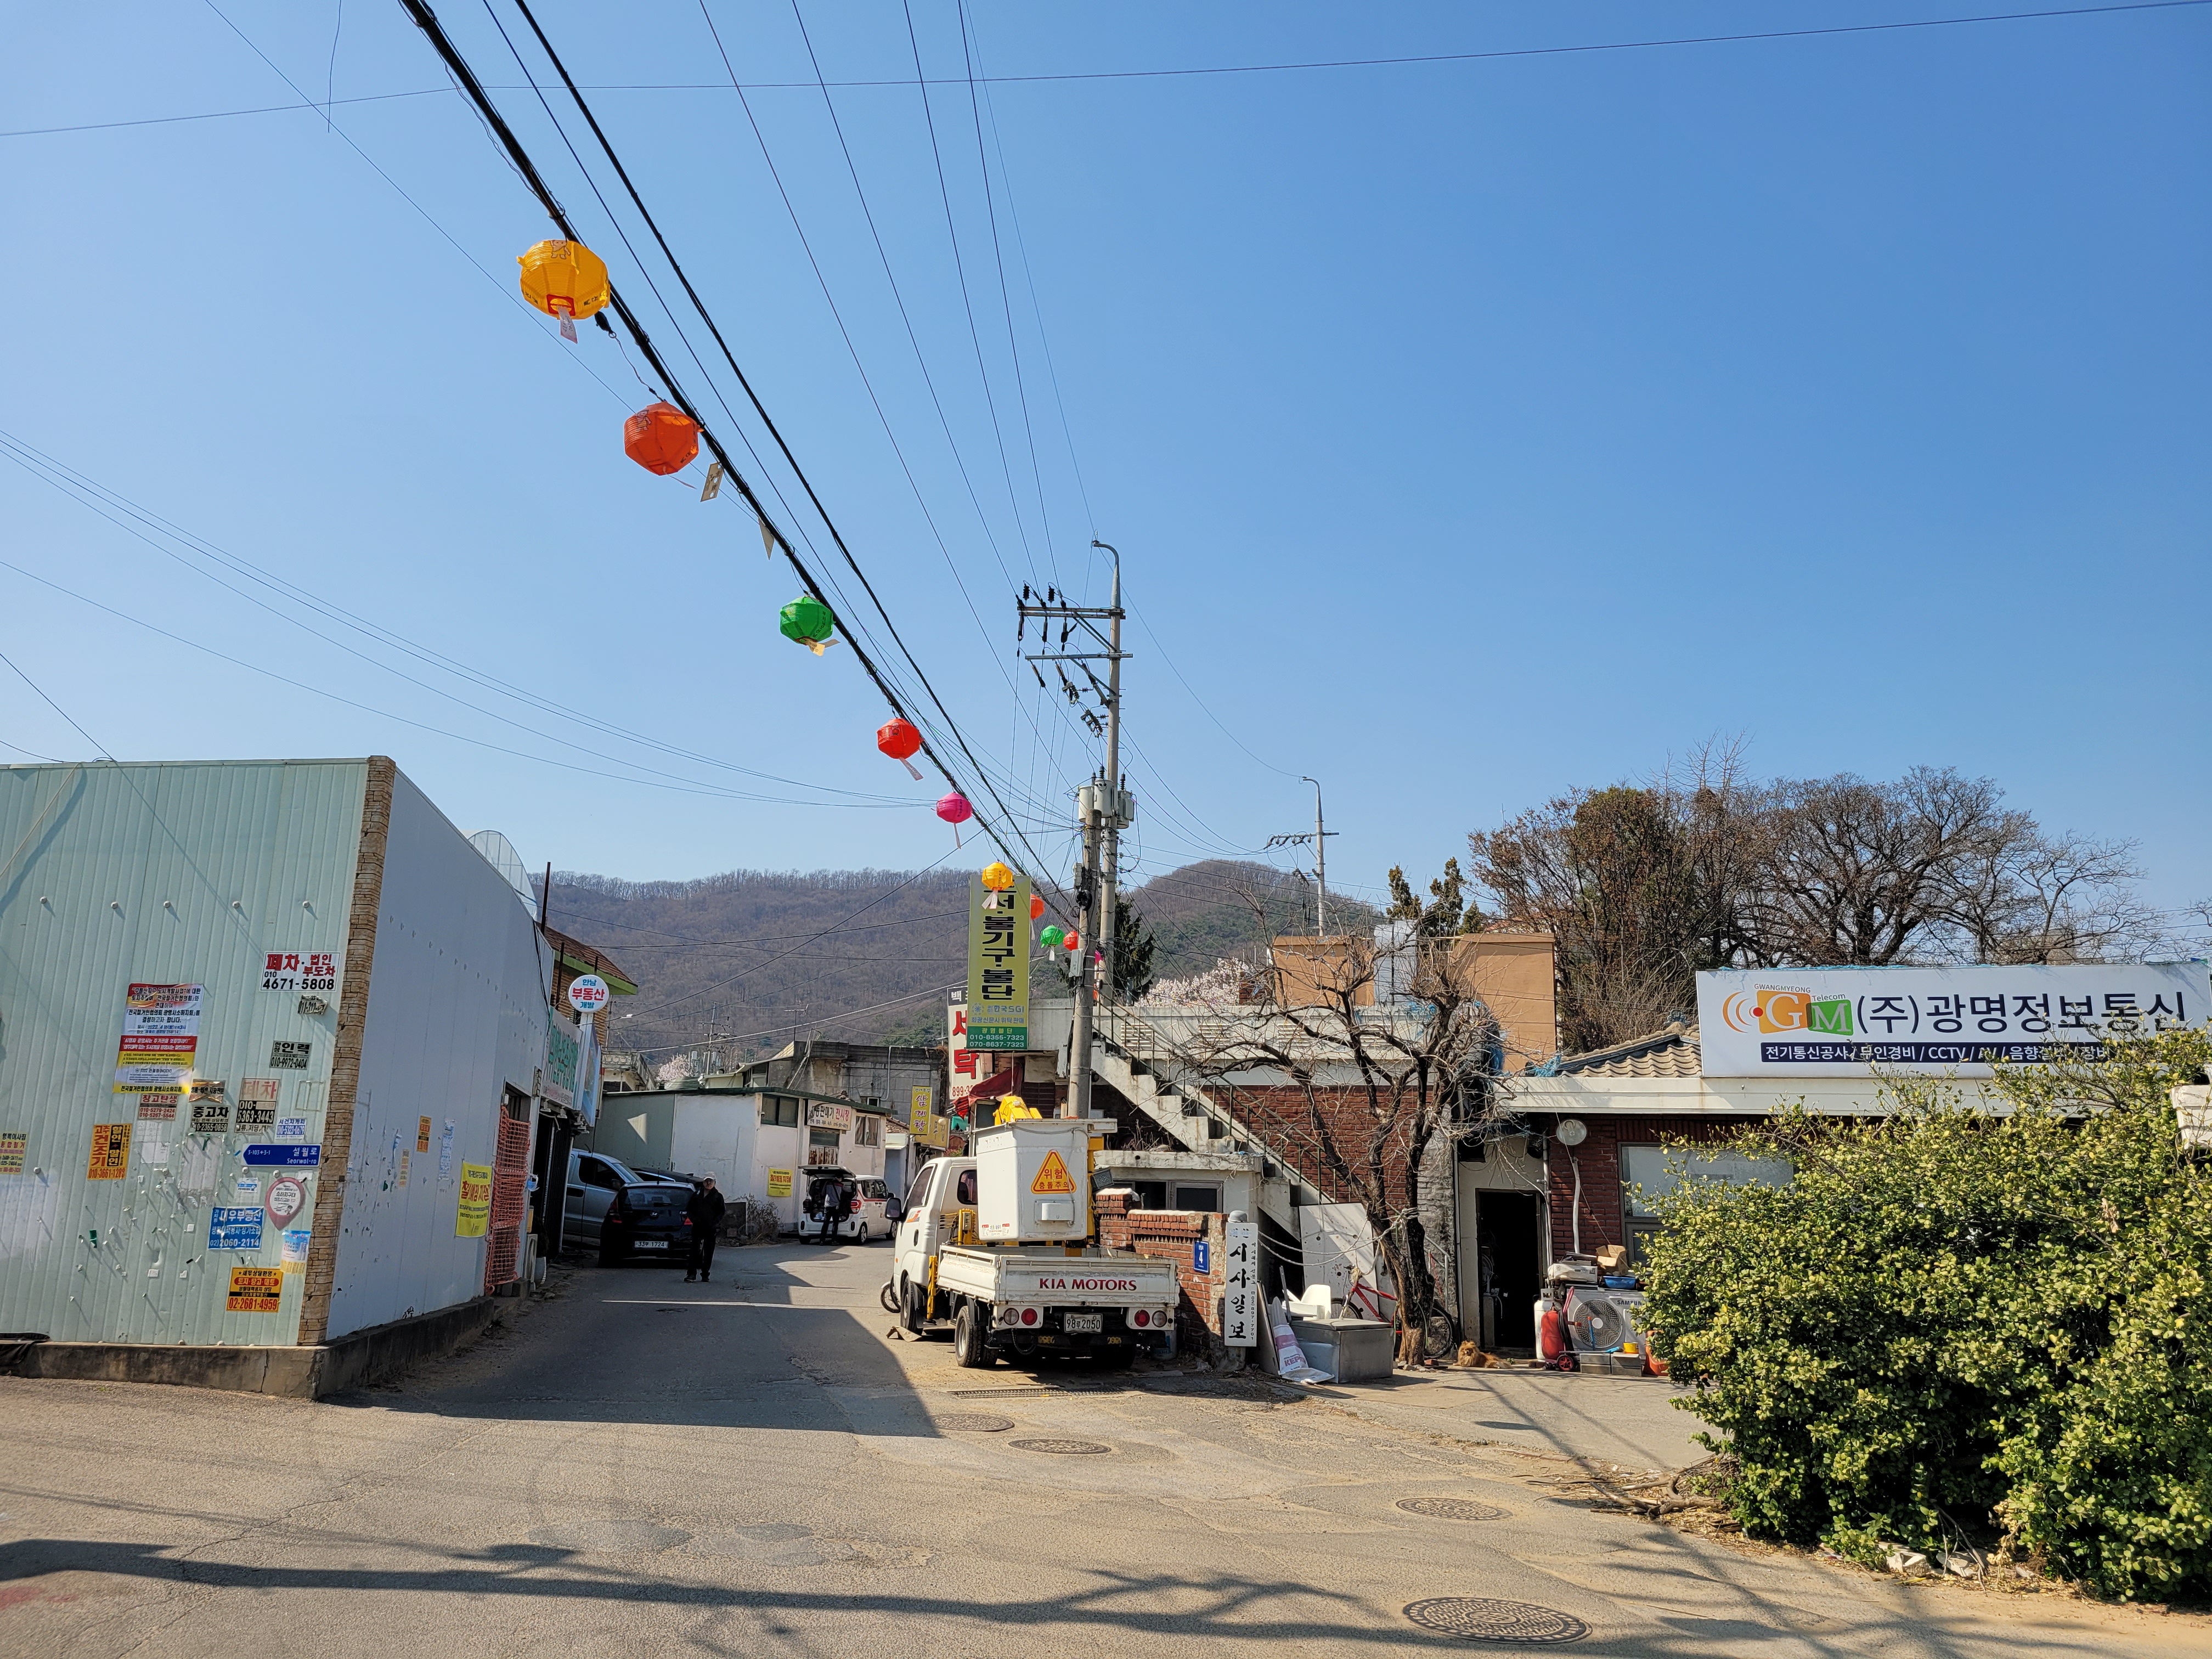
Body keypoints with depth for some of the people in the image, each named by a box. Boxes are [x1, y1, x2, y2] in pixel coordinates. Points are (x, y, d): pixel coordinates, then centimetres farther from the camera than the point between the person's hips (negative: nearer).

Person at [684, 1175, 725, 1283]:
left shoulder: (717, 1197, 4)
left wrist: (715, 1223, -9)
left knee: (708, 1252, 2)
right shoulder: (696, 1195, 9)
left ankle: (705, 1275, 9)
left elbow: (722, 1212, 3)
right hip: (697, 1227, 1)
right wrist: (693, 1219, -4)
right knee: (695, 1250, -1)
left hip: (710, 1229, -1)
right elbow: (689, 1209, 12)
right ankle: (691, 1274, 0)